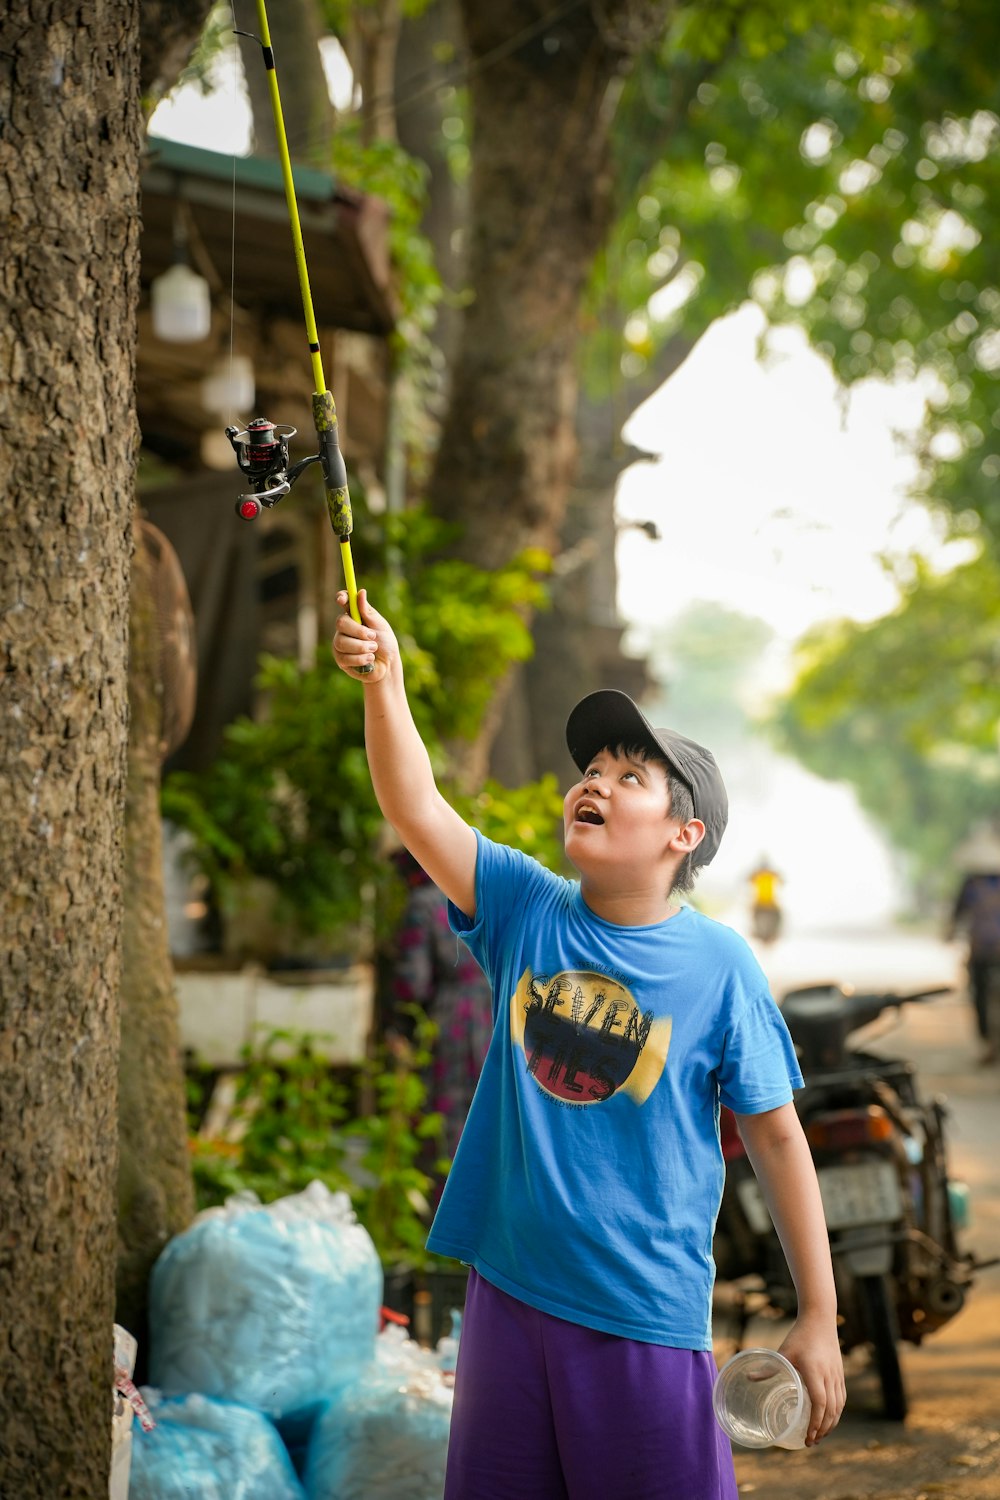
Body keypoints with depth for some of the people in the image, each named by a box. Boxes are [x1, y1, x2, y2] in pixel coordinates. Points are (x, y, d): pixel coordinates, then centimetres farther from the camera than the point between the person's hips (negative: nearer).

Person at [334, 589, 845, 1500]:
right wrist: (384, 683, -27)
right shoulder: (528, 911, 0)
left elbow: (777, 1139, -4)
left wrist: (819, 1323, -4)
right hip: (509, 1290, 4)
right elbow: (416, 809, -11)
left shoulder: (720, 967, -8)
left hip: (648, 1320, -3)